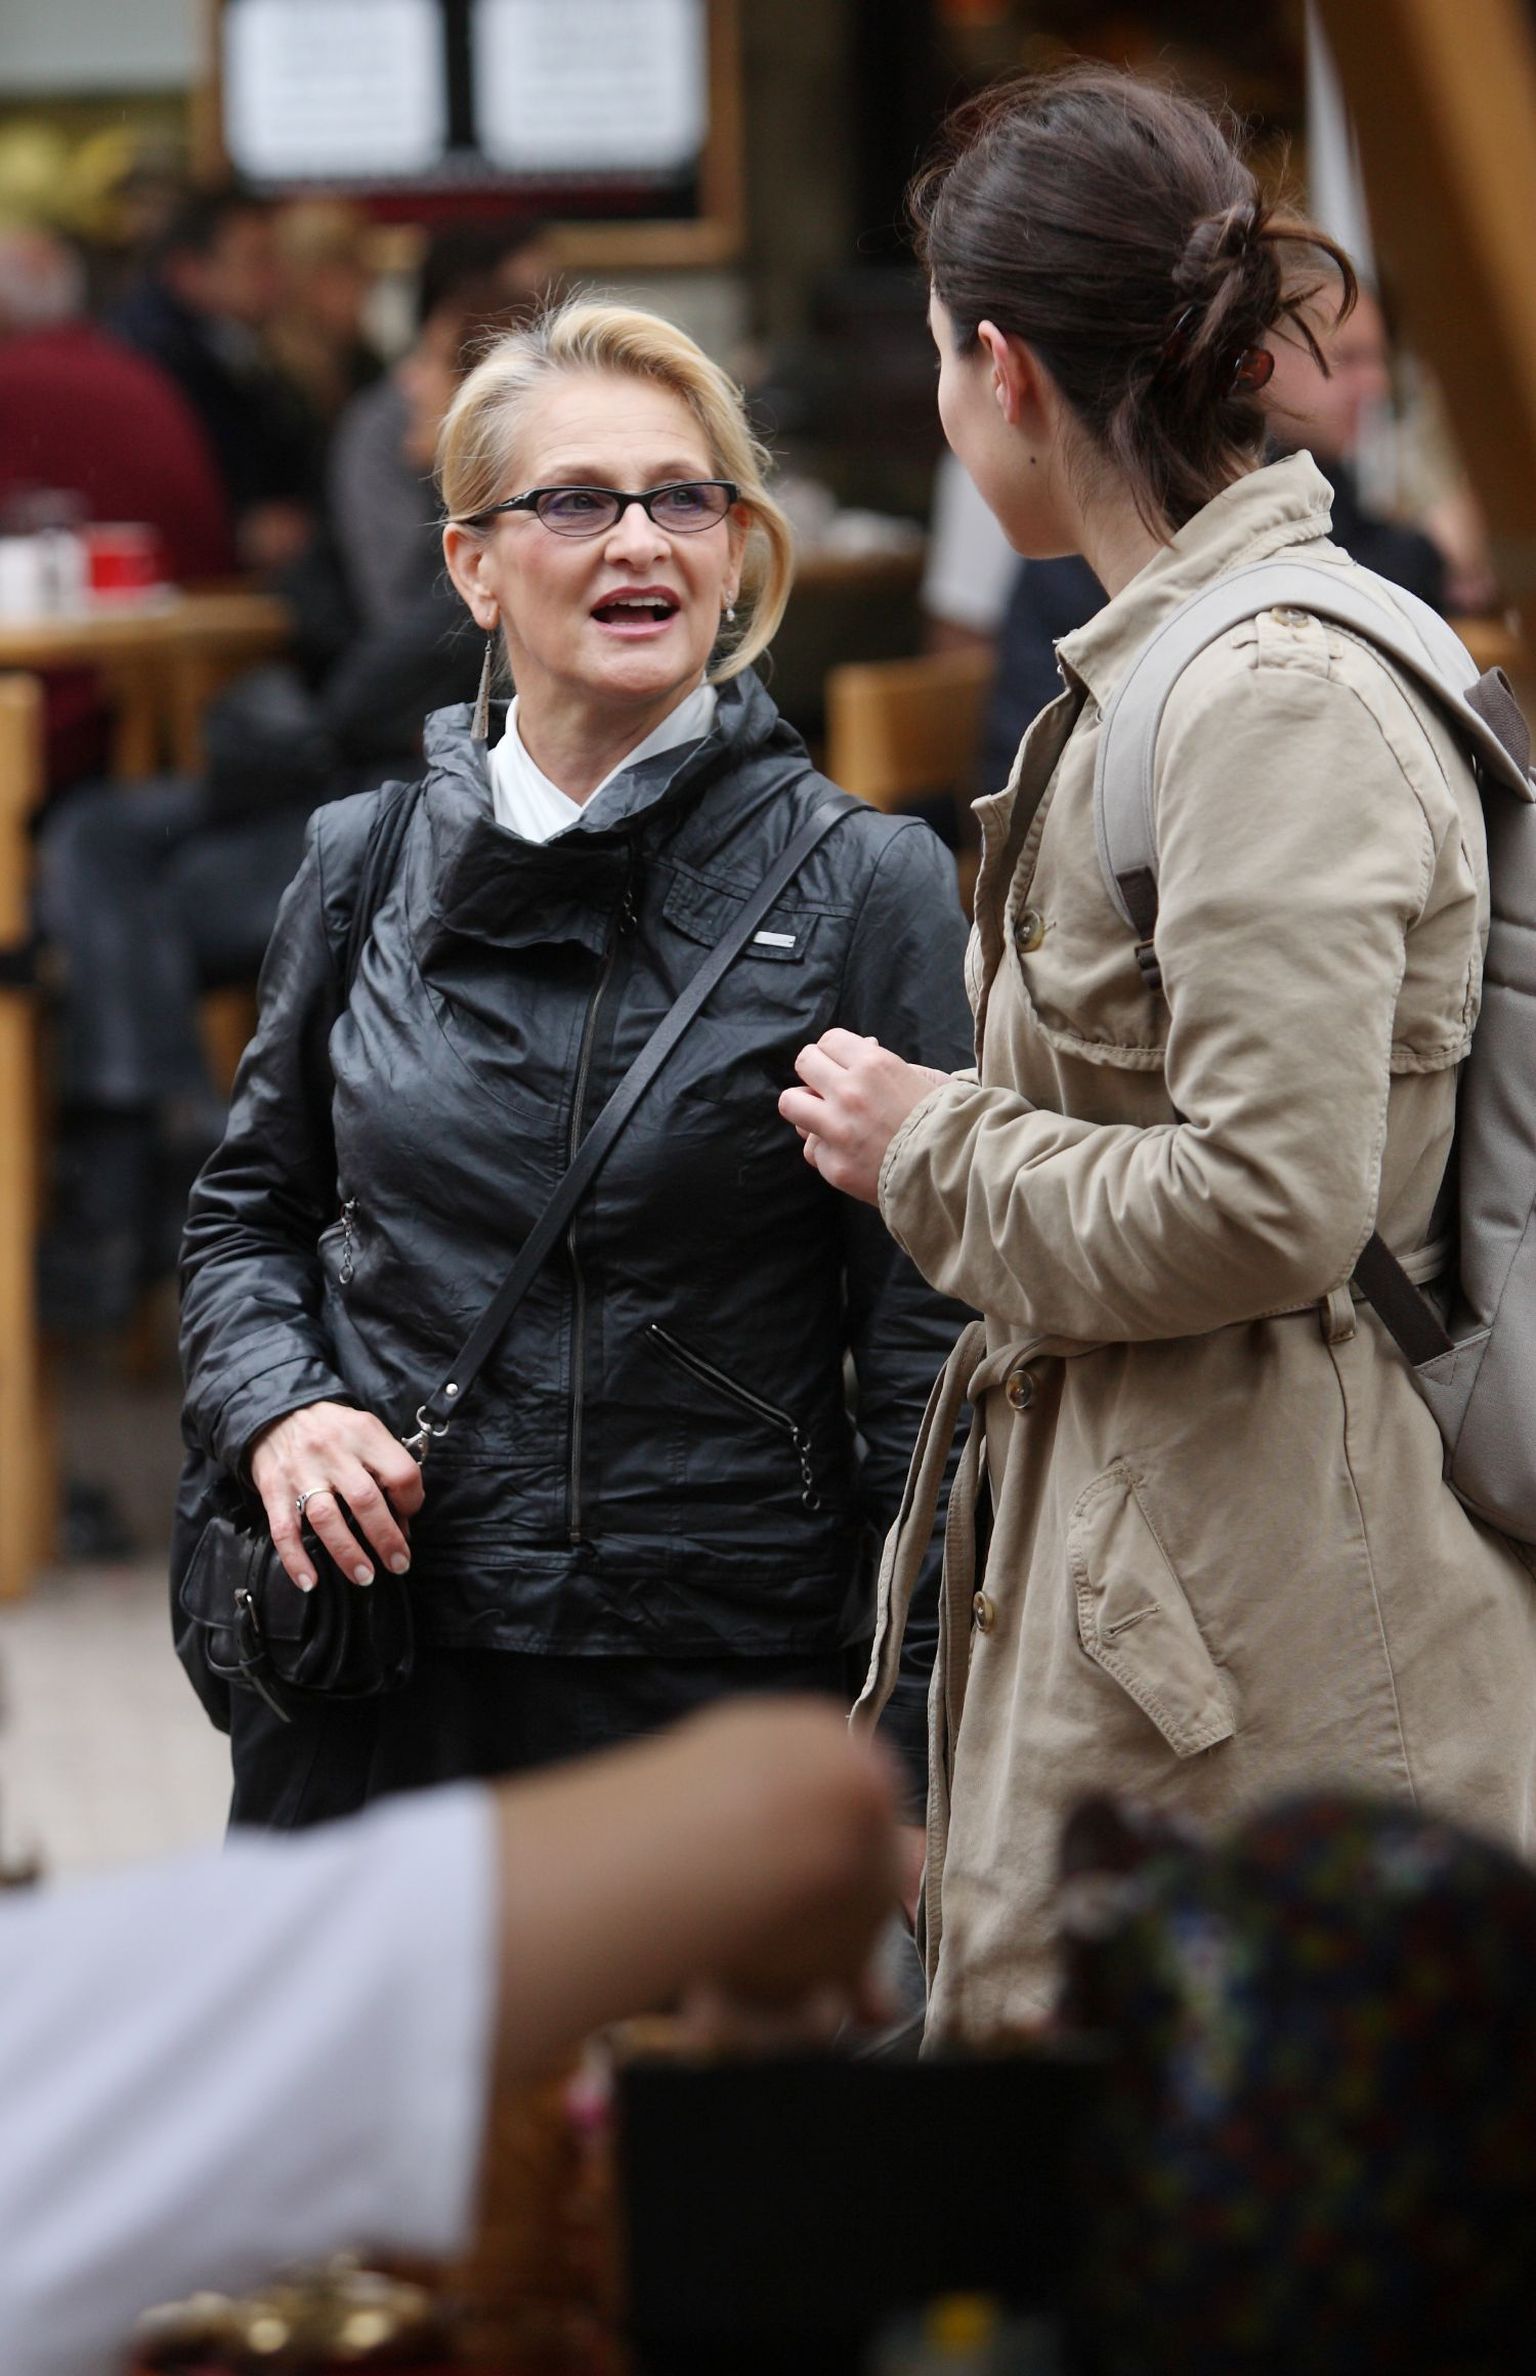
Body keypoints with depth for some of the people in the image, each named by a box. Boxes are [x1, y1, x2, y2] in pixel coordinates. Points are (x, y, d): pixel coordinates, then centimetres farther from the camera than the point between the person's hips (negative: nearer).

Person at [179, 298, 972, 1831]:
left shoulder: (867, 886, -4)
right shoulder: (362, 868, 6)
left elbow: (929, 1354, -5)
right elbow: (250, 1207, 20)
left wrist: (921, 1760, -9)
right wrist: (275, 1408, -2)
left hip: (728, 1666, -3)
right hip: (380, 1681, 3)